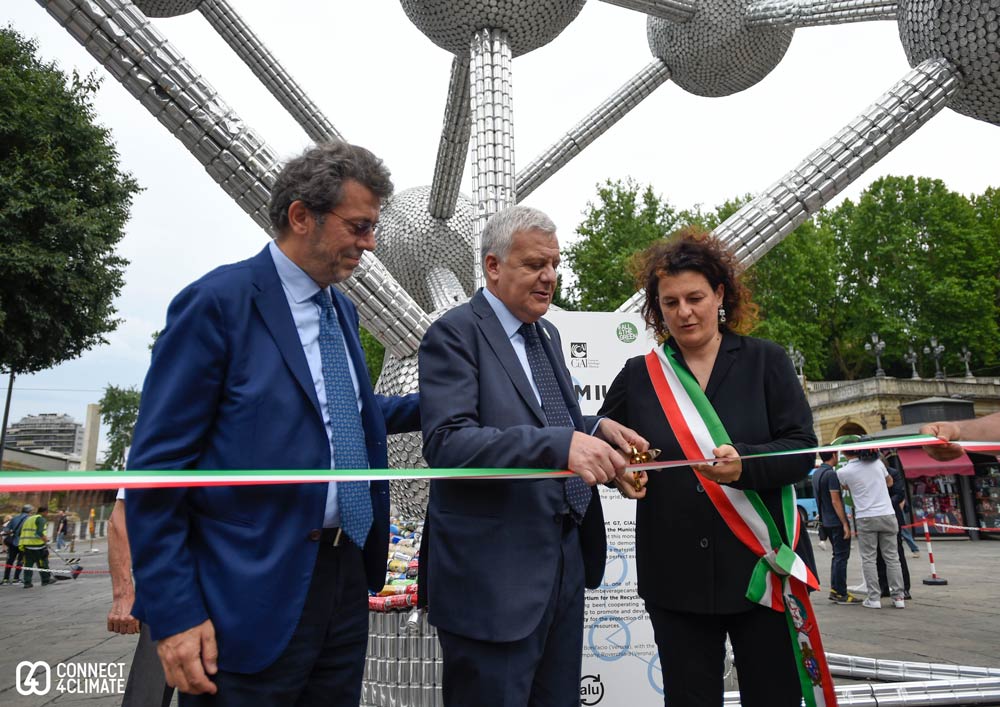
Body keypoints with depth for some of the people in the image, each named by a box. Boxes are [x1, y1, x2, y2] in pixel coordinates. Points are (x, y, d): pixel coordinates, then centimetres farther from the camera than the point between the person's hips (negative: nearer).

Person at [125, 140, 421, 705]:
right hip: (253, 594, -7)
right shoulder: (217, 303, -12)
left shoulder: (342, 311, 10)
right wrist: (174, 615, -14)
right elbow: (156, 467, -13)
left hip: (346, 576, 7)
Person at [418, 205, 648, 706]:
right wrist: (561, 444, -33)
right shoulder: (455, 334, -12)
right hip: (492, 576, -8)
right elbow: (446, 442, -23)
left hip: (564, 563, 8)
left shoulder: (547, 335, 14)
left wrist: (594, 428, -1)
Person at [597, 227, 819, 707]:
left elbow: (802, 449, -5)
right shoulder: (638, 376, 4)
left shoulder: (765, 361, 1)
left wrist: (744, 463, -24)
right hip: (676, 578, 1)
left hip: (761, 565, -1)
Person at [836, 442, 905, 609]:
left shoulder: (843, 472, -7)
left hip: (865, 518, -3)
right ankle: (898, 596, 11)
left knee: (868, 559, 4)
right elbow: (890, 482, 21)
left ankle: (874, 598, 1)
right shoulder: (877, 462, 4)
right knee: (892, 558, 9)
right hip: (887, 515, 3)